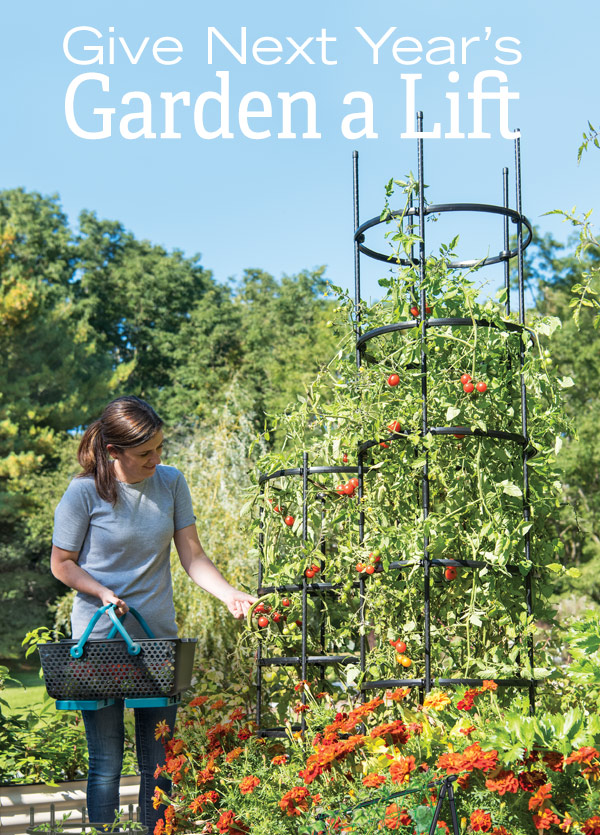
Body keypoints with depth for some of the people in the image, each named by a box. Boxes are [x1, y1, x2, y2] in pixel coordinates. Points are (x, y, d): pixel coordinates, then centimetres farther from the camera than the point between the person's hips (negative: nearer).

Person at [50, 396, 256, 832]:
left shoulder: (171, 482, 0)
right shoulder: (85, 492, -10)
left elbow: (193, 556, 1)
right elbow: (62, 564, -1)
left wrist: (230, 593, -15)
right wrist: (104, 593, -17)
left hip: (159, 637, 3)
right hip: (99, 639, -3)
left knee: (158, 763, 9)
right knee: (107, 764, 1)